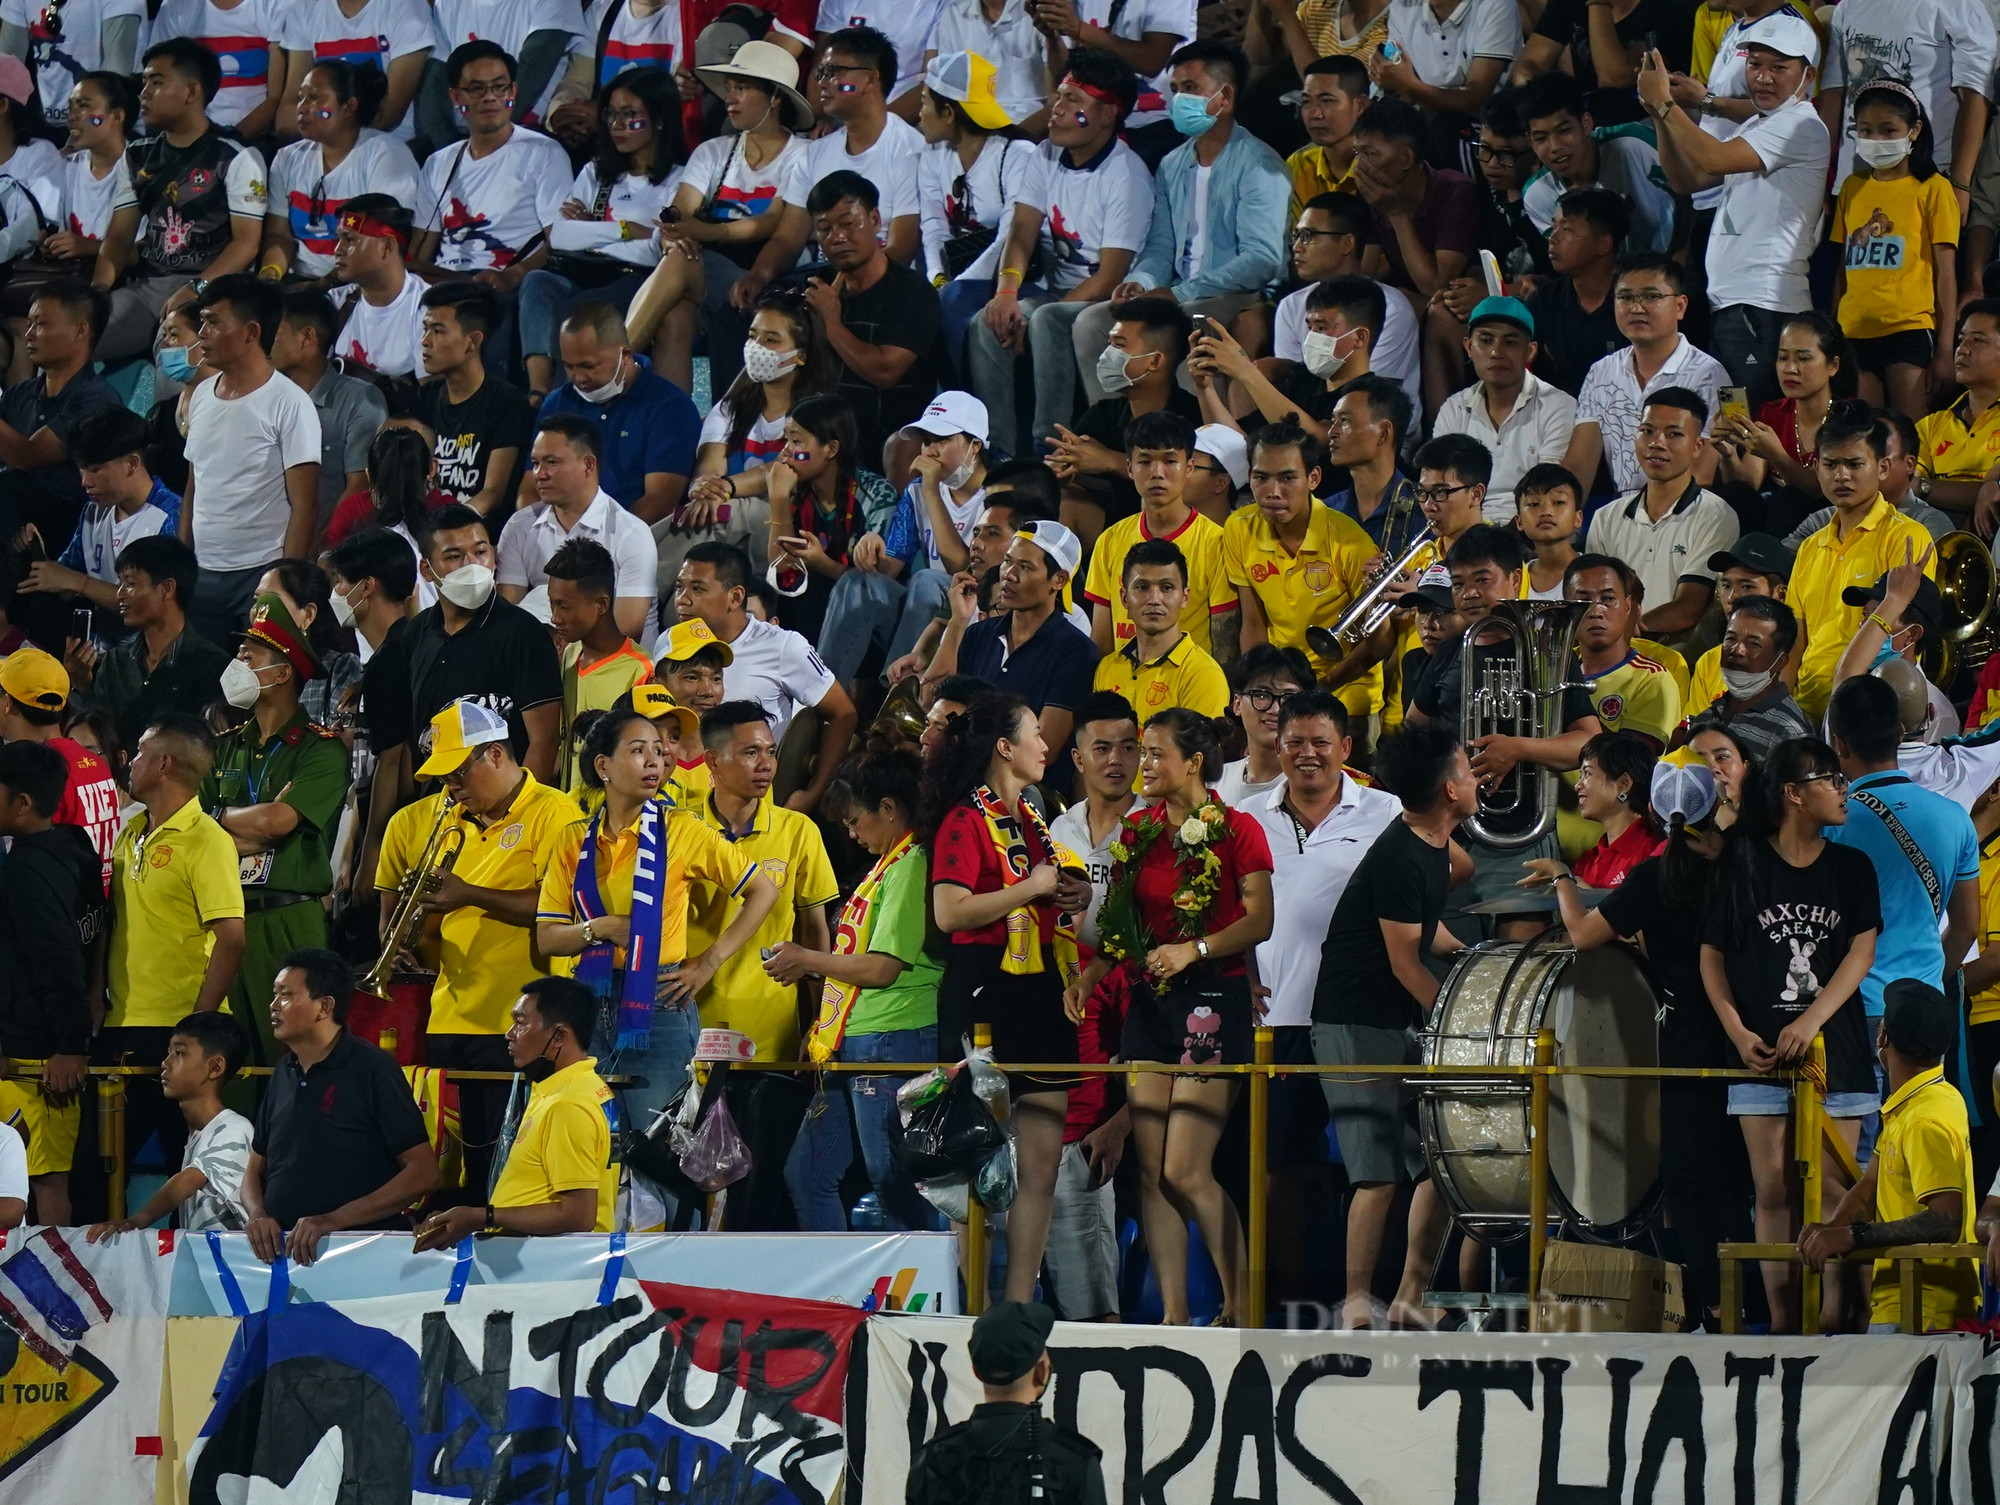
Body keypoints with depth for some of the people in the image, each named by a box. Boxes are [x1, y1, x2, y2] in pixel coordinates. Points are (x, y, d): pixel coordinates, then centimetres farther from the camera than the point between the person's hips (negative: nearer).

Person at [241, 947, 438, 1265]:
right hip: (280, 1249, 6)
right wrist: (257, 1215, 0)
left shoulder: (372, 1069, -2)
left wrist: (334, 1220, -15)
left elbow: (423, 1173, -7)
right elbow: (255, 1170, 24)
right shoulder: (283, 1073, 18)